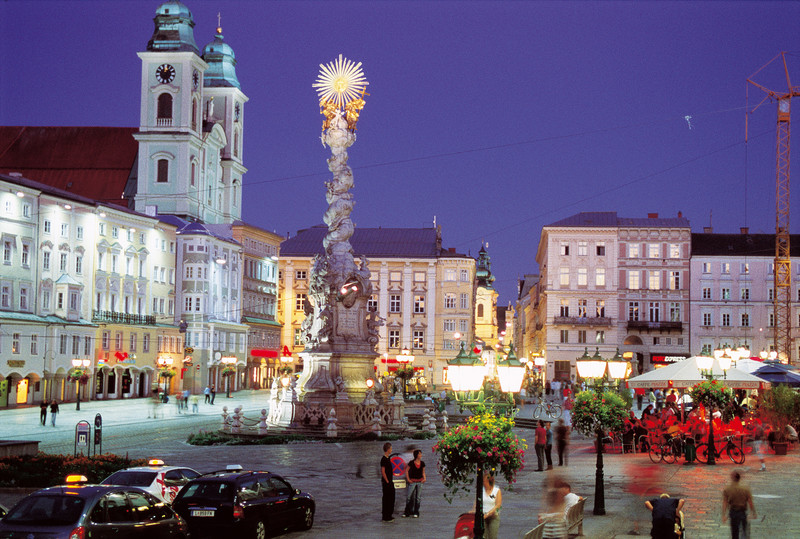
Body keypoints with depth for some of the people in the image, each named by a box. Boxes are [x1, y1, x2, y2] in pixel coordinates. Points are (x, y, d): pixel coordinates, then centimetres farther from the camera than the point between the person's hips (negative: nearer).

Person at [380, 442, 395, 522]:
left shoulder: (388, 458, 13)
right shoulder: (383, 459, -16)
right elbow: (383, 472, -20)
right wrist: (387, 482, -17)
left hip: (389, 482, 10)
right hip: (386, 482, -10)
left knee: (391, 499, 14)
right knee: (386, 499, -5)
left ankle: (389, 515, 21)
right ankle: (385, 517, 0)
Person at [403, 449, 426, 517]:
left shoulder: (422, 463, 4)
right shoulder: (411, 462, -7)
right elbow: (406, 470, 0)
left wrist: (424, 478, -2)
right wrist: (408, 479, -5)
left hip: (420, 482, 3)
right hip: (412, 481, -3)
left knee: (418, 497, 5)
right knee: (409, 496, -4)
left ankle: (416, 513, 11)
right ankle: (407, 512, 6)